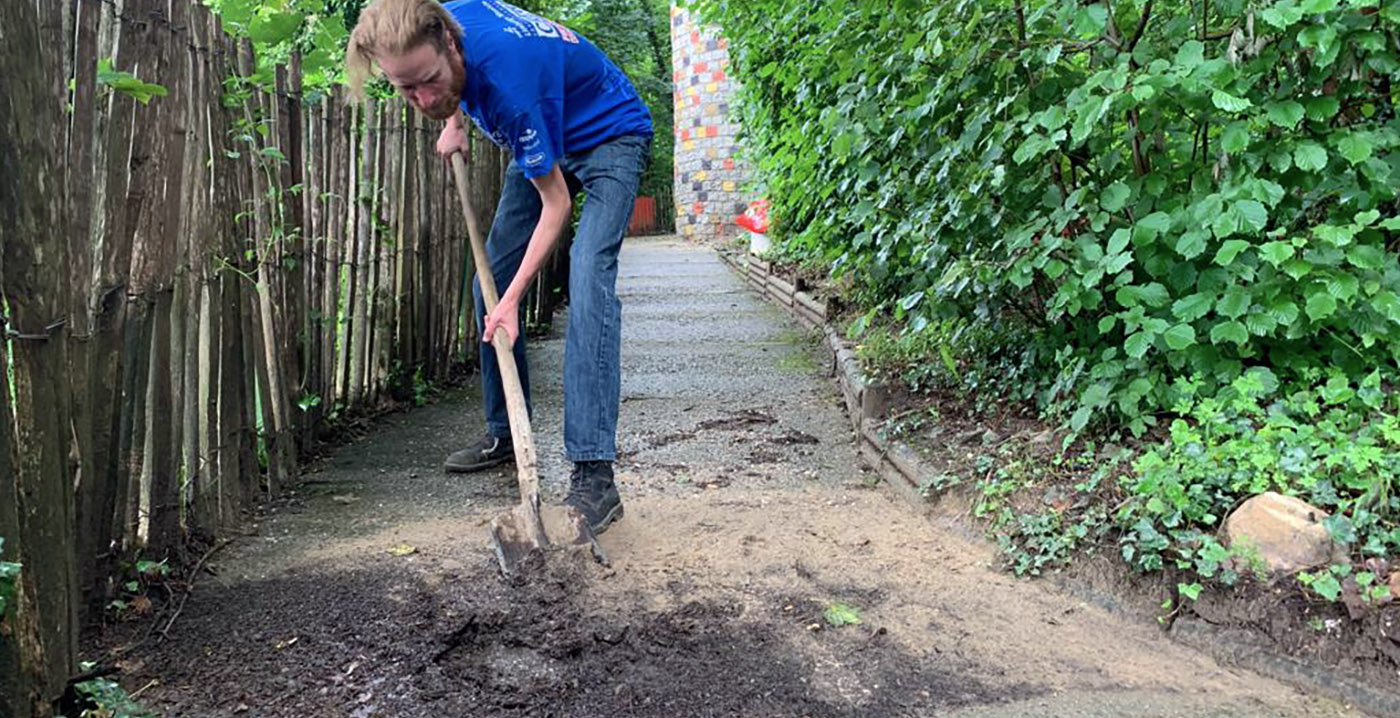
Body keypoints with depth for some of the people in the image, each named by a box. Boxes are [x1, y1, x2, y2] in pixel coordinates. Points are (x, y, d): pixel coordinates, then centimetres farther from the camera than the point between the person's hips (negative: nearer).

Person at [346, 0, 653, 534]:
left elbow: (556, 202, -29)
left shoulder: (507, 79, -39)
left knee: (588, 279, -28)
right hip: (546, 141, 9)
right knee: (490, 282, 6)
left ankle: (593, 475, -33)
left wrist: (513, 298, -30)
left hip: (610, 137, -8)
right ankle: (505, 433, 19)